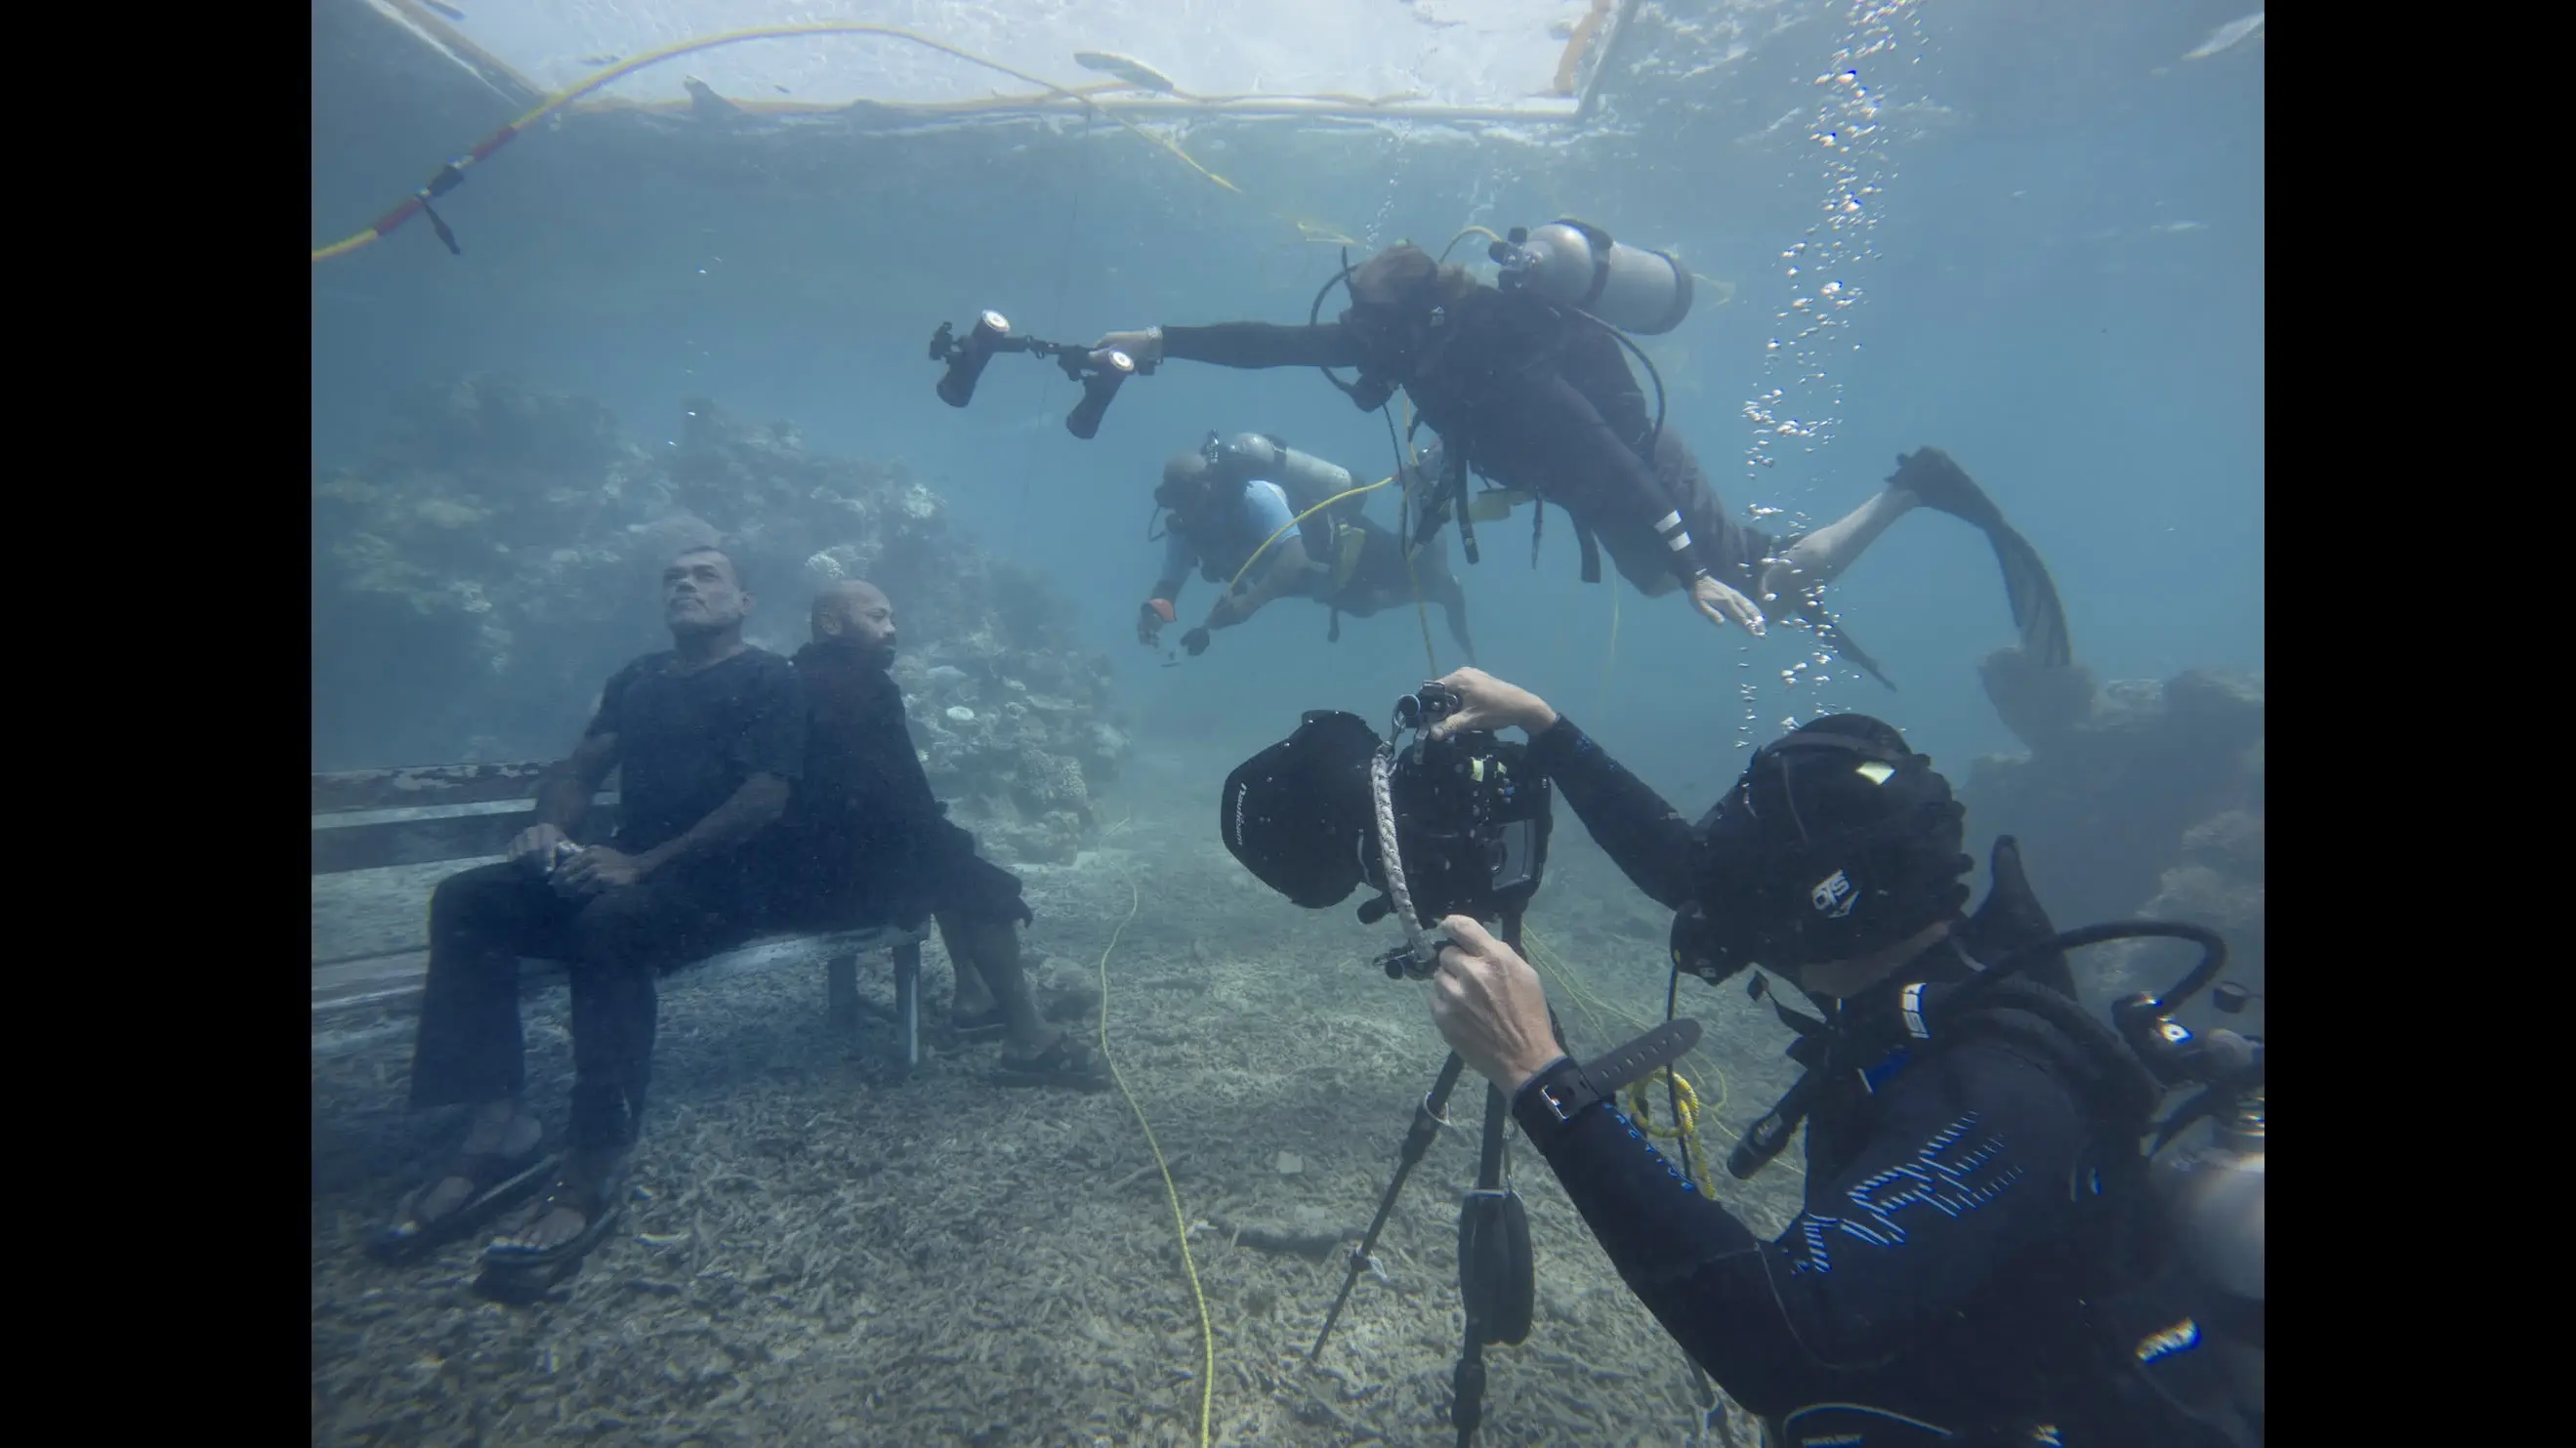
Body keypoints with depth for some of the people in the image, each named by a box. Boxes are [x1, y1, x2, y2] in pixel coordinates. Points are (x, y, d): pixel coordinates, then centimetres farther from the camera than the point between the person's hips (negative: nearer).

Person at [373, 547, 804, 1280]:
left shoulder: (767, 678, 1)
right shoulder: (637, 679, 22)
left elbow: (766, 795, -12)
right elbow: (578, 769, 17)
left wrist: (643, 863, -20)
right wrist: (548, 827, -8)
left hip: (717, 881, -6)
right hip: (626, 865, 7)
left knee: (608, 921, -36)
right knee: (467, 899, -16)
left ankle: (593, 1176, -32)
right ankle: (499, 1126, -19)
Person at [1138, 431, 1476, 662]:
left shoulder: (1254, 495, -39)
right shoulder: (1184, 525, -17)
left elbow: (1294, 557, -48)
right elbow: (1169, 583, -16)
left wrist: (1248, 602, -60)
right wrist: (1153, 609, -40)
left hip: (1347, 542, -8)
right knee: (1368, 603, 28)